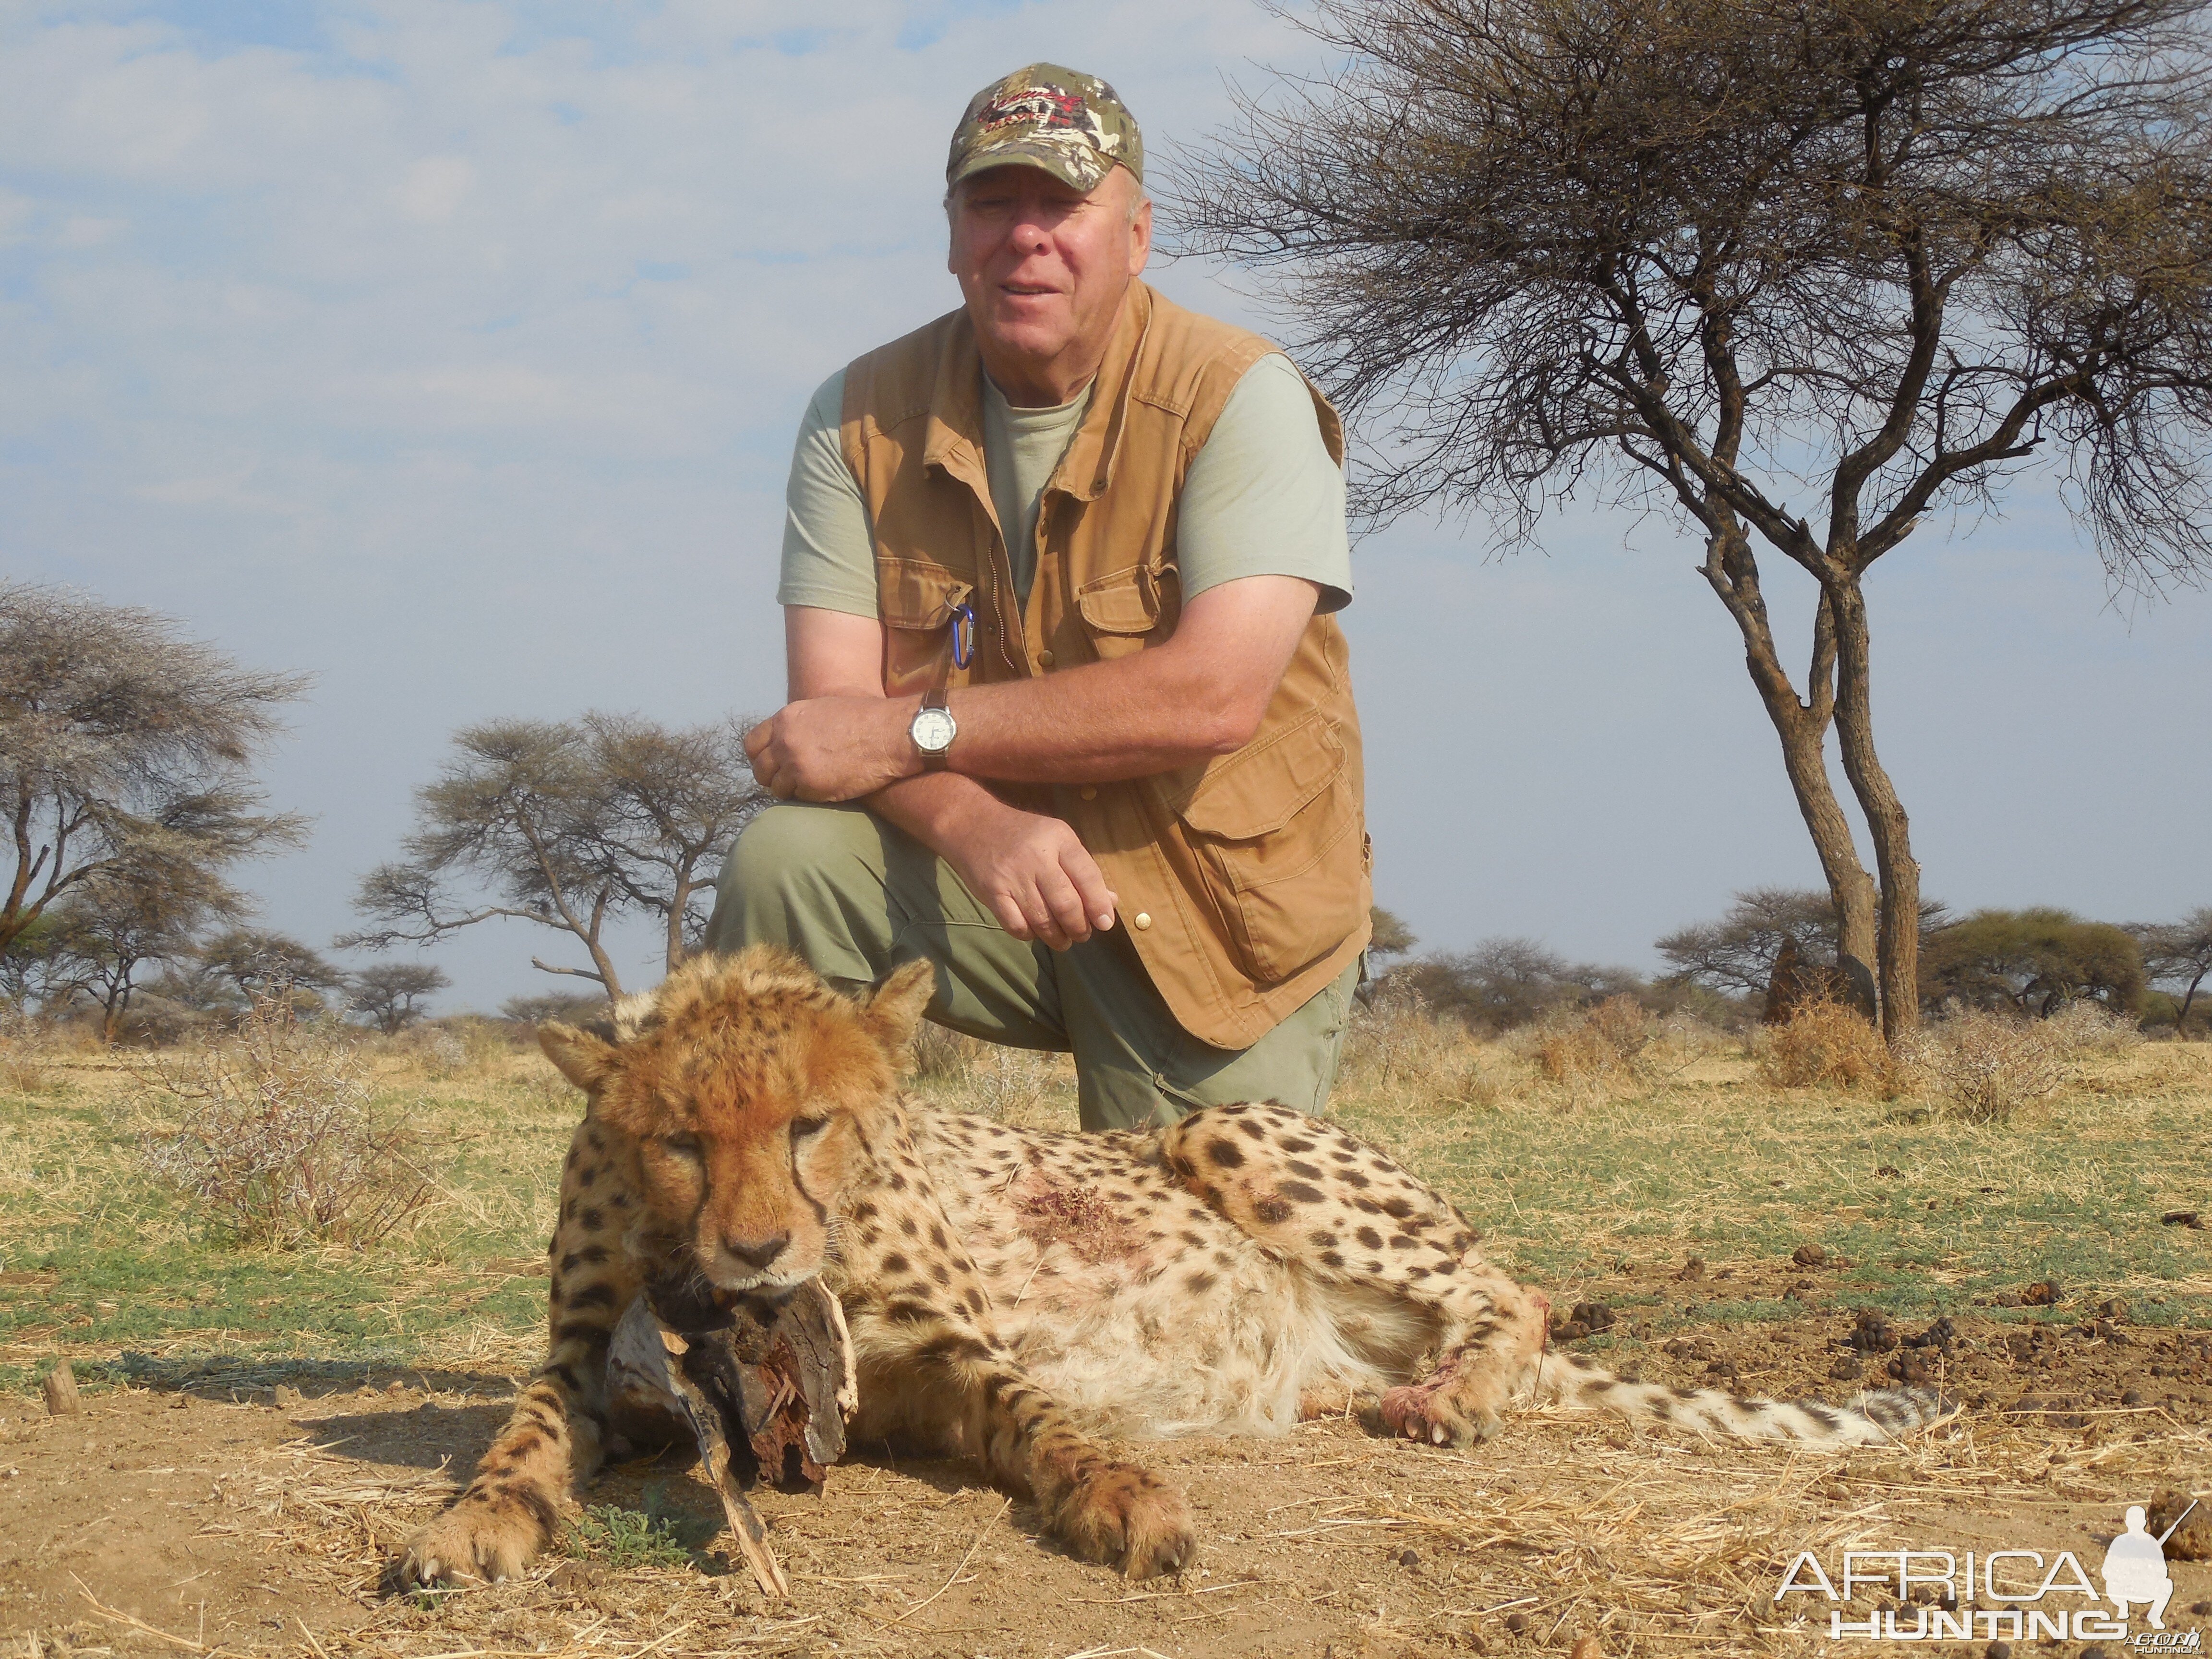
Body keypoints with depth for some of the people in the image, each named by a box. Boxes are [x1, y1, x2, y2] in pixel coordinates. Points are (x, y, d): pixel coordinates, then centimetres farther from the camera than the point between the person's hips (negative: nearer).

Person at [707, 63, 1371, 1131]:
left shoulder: (1241, 398, -15)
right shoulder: (863, 418, -4)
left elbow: (1217, 694, -27)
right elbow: (834, 708, -11)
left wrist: (910, 732, -25)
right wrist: (977, 825, -33)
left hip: (1218, 919, -2)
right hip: (974, 883, 2)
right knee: (785, 865, -24)